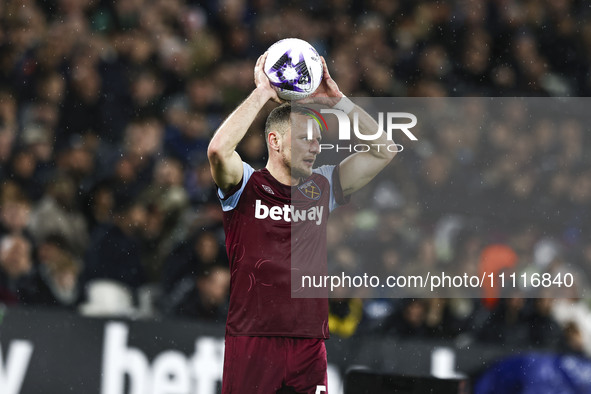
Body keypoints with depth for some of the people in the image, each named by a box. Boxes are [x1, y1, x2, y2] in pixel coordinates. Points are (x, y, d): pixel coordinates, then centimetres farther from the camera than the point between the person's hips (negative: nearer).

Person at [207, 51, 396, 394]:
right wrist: (262, 93, -13)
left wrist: (337, 99, 3)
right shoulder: (247, 186, 2)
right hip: (252, 343, -4)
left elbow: (384, 150, 11)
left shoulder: (322, 187, 14)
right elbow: (219, 149, -20)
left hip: (310, 346, 4)